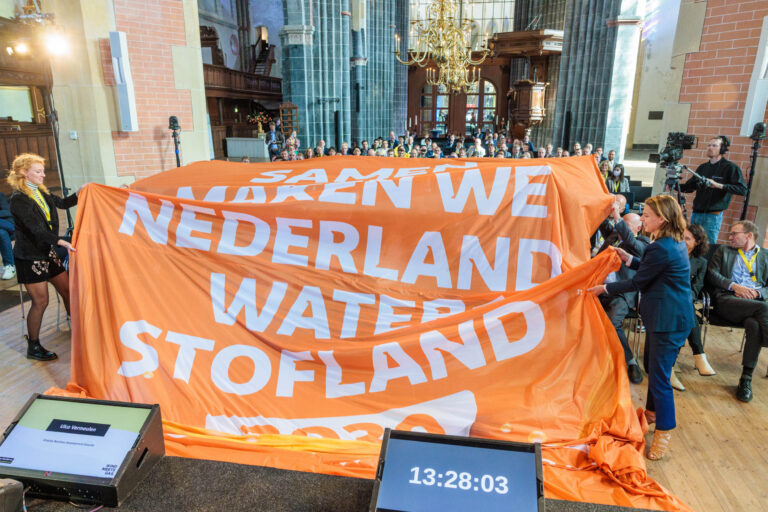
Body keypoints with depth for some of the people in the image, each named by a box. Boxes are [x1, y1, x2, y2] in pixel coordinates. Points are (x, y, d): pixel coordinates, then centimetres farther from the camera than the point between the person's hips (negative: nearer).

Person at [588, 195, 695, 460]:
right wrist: (629, 258, 11)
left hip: (669, 320, -11)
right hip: (668, 316, 11)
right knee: (654, 368, 24)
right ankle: (653, 411, 42)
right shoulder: (675, 242, 9)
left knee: (659, 376, -2)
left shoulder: (661, 248, -23)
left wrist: (605, 288, -4)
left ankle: (664, 433, 11)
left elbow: (638, 282, -14)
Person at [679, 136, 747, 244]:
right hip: (696, 213, 6)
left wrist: (718, 185, -22)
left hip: (712, 216, -6)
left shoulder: (730, 168, -3)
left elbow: (743, 190, -12)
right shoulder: (702, 167, 15)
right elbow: (689, 187, 19)